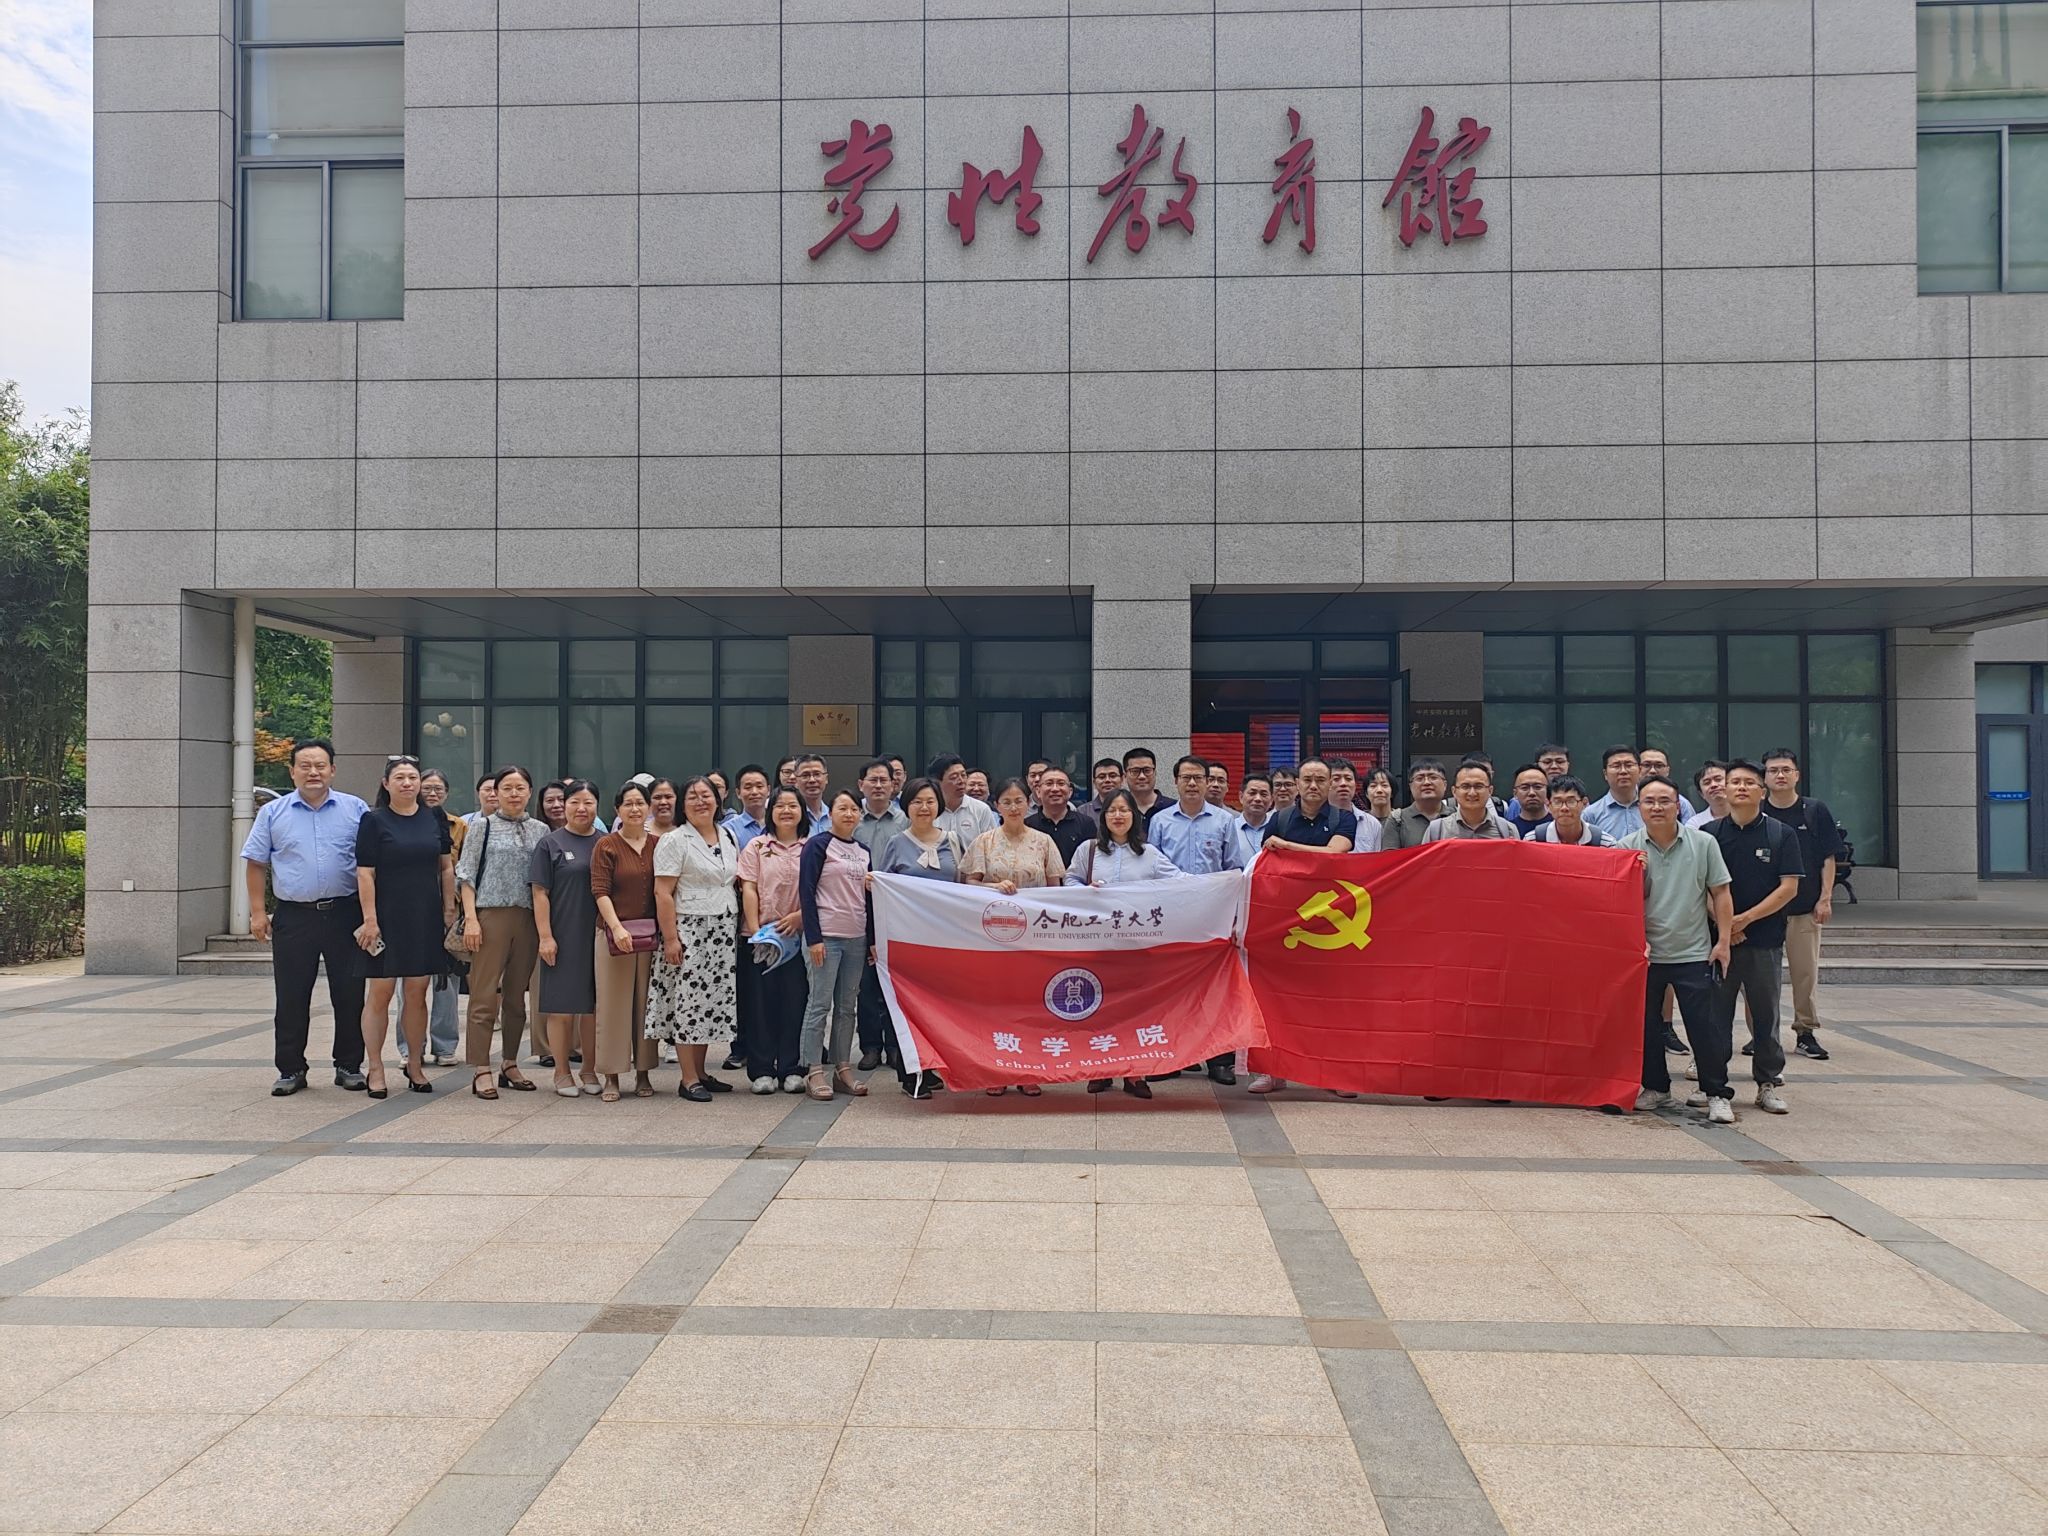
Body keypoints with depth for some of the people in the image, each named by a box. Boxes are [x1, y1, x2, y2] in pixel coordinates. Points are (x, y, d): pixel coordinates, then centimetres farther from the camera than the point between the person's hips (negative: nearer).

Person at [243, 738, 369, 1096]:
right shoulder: (273, 813, 7)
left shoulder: (356, 810, 5)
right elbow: (255, 863, 7)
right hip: (294, 917, 0)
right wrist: (257, 912, 0)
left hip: (344, 915, 0)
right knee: (291, 999, 5)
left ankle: (349, 1066, 15)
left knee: (349, 995, 4)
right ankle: (291, 1069, 15)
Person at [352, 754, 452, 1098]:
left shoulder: (435, 818, 9)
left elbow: (447, 867, 13)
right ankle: (375, 1069, 9)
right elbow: (364, 873, -7)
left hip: (426, 919, 3)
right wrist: (370, 919, -12)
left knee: (417, 994, 8)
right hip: (387, 918, -3)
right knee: (380, 992, 0)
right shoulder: (374, 820, -2)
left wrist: (449, 909, 7)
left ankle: (415, 1066, 19)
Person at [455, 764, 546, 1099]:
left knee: (516, 996, 10)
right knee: (484, 996, -6)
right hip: (490, 915, -3)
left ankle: (509, 1064, 20)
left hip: (527, 918, 3)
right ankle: (481, 1070, -2)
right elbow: (466, 875, 1)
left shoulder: (540, 832, 12)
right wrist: (470, 918, -9)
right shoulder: (483, 828, 4)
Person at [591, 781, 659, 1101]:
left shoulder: (659, 844, 9)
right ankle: (611, 1077, 8)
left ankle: (643, 1073, 17)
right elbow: (600, 891, -7)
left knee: (647, 1003, 7)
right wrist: (617, 928, -20)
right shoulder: (606, 846, 0)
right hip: (614, 933, -3)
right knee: (613, 1004, 1)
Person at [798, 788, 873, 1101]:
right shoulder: (818, 844, -4)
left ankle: (843, 1069, 15)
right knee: (820, 1003, -3)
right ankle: (814, 1072, 2)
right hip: (826, 936, -6)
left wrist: (872, 939, 10)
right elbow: (806, 891, -10)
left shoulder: (863, 851, 14)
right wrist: (813, 938, -15)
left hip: (856, 938, 6)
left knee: (847, 1006, 9)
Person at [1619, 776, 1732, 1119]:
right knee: (1647, 1026, 9)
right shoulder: (1628, 848, -1)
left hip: (1694, 952, -1)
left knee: (1703, 1026, 1)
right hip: (1645, 952, 1)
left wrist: (1723, 940, -3)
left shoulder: (1703, 843, 0)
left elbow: (1719, 893, 2)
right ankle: (1656, 1089, 23)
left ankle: (1717, 1095, 11)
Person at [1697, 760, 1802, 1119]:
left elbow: (1789, 887, -4)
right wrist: (1721, 924, -9)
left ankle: (1768, 1083, 19)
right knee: (1714, 1013, 2)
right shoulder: (1709, 833, 4)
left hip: (1765, 940, 0)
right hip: (1716, 937, 1)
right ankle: (1713, 1085, 10)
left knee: (1765, 1012, 7)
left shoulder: (1781, 834, 2)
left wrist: (1745, 918, -12)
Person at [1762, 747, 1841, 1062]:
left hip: (1806, 907, 0)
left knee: (1805, 972, 2)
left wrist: (1825, 898, -3)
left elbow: (1828, 858, 5)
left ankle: (1805, 1032, 12)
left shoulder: (1815, 811, 4)